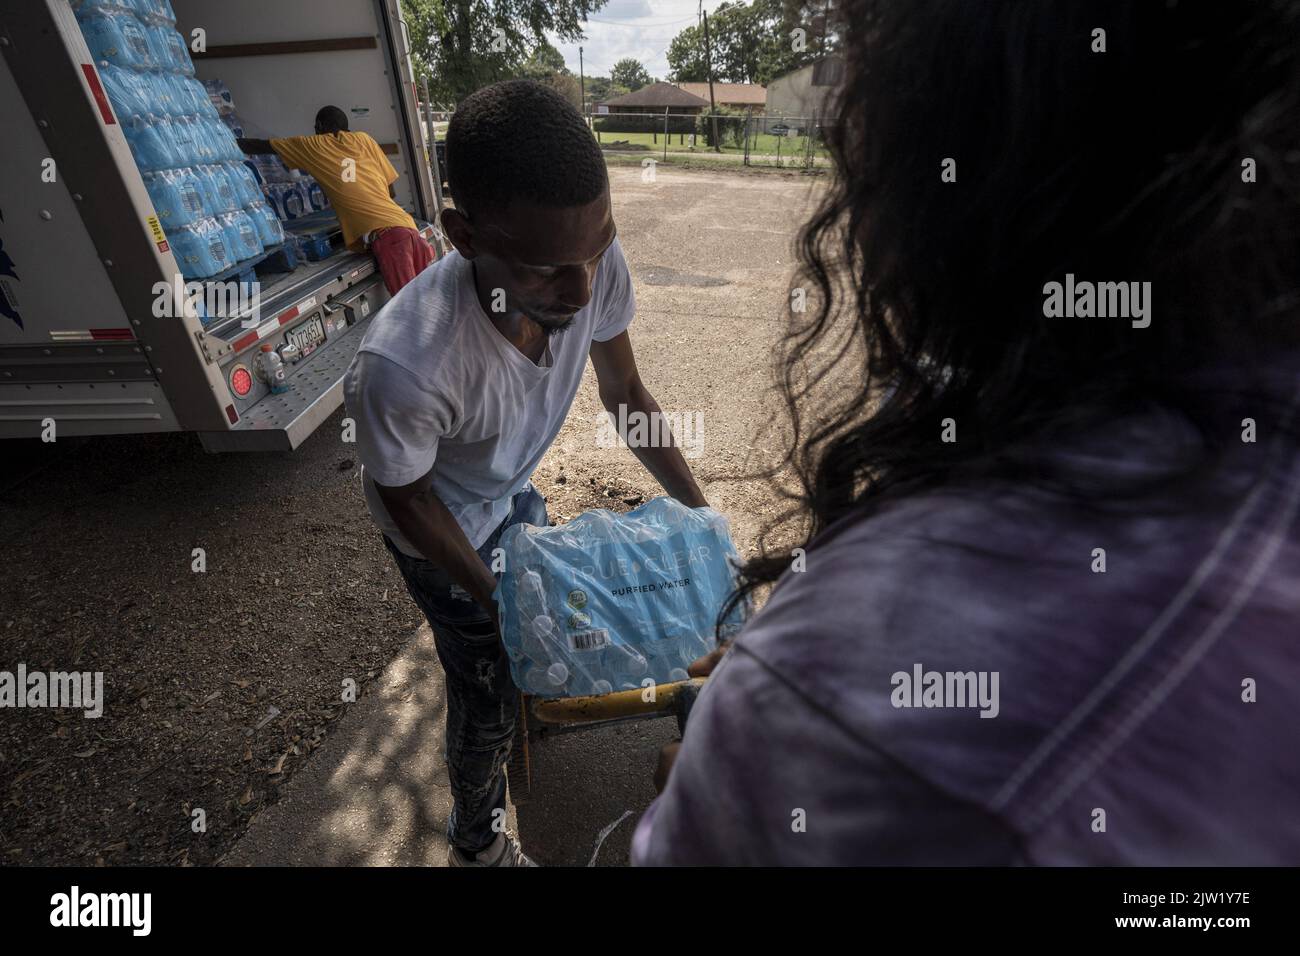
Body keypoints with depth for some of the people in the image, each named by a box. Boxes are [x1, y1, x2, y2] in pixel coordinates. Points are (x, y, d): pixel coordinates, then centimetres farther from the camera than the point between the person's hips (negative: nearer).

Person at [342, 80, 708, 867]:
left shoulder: (595, 263, -29)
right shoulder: (404, 365, -43)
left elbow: (626, 396, -12)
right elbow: (405, 497, -22)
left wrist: (700, 510, -12)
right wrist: (493, 599, -16)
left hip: (512, 489, 5)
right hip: (441, 528, -5)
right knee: (491, 696, 10)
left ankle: (530, 683, 66)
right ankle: (478, 845, 44)